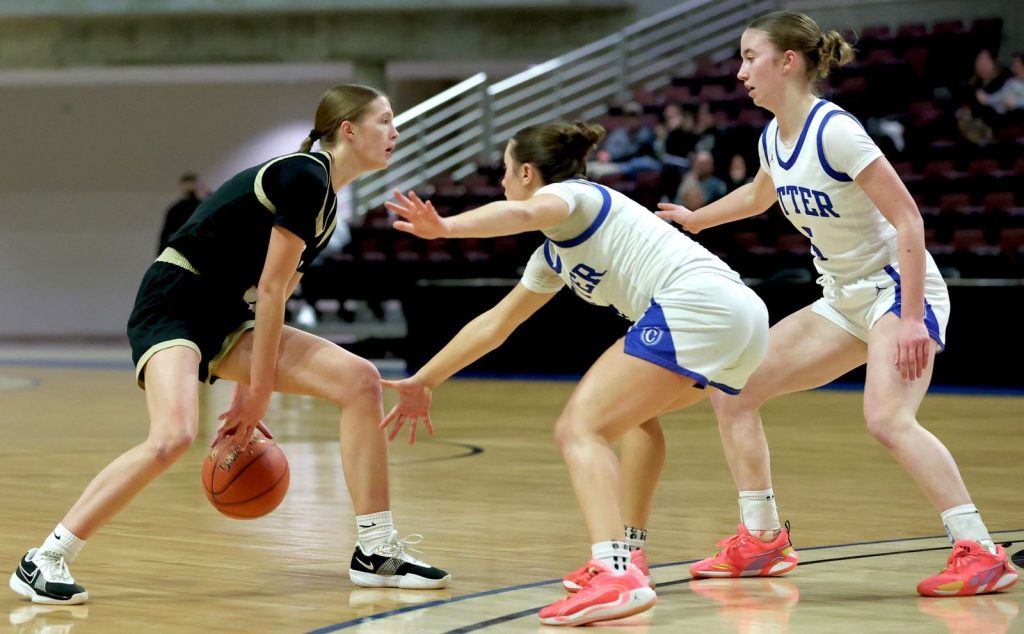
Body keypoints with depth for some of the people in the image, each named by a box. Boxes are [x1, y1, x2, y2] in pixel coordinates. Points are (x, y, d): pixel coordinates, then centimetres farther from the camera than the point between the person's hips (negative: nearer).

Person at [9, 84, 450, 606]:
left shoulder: (324, 200, 14)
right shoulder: (303, 177, -15)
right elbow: (270, 289, -16)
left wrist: (249, 392, 18)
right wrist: (257, 393, -12)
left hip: (225, 320, 9)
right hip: (173, 307, -9)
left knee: (360, 380, -3)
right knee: (174, 436, -32)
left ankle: (377, 553, 2)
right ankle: (42, 562, -18)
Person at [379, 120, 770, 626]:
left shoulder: (569, 194, 4)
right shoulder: (554, 254, 31)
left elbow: (523, 213, -22)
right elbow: (495, 323, 36)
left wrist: (445, 227, -38)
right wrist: (423, 382, 38)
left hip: (694, 305, -10)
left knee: (579, 429, -14)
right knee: (636, 408, 35)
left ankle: (615, 575, -33)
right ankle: (626, 554, 32)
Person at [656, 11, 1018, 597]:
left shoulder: (834, 130, -22)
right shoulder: (773, 139, 4)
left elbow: (908, 219, -24)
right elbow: (758, 196, 30)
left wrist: (912, 321, -28)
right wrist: (694, 219, 32)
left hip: (901, 289, -9)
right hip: (845, 300, 9)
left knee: (887, 418, -31)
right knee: (732, 390, 6)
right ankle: (762, 540, 16)